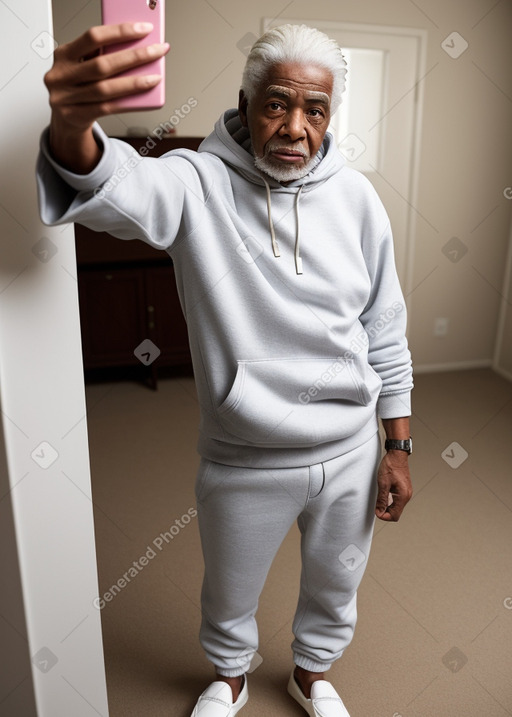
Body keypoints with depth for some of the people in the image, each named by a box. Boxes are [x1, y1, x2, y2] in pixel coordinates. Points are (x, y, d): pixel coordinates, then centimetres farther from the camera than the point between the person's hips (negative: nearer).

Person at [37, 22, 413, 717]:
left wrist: (398, 448, 2)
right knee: (229, 594, 23)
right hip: (242, 464, -2)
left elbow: (385, 333, 1)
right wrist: (72, 122, -59)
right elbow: (116, 189, -36)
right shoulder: (199, 182, -13)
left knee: (335, 583, 26)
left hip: (350, 452, 3)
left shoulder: (355, 197, -4)